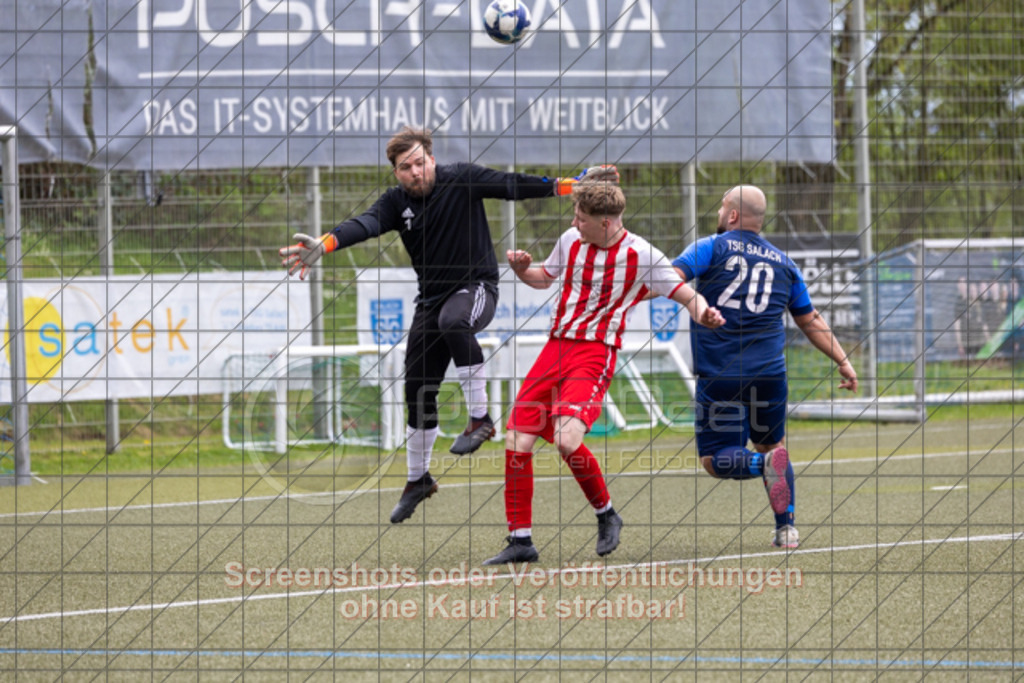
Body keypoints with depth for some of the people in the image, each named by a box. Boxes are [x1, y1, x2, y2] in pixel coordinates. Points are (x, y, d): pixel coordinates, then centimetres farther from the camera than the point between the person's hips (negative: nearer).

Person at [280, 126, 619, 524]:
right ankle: (418, 480, 23)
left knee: (452, 320, -40)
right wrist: (323, 245, -40)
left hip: (477, 286, -5)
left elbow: (513, 186, -10)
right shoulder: (396, 201, -2)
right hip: (432, 298, 5)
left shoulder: (462, 181, -8)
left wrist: (574, 184, -19)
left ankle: (480, 418, -31)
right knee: (418, 391, 5)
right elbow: (365, 225, -19)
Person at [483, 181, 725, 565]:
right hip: (556, 346, 6)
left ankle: (606, 514, 1)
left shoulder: (642, 257, -8)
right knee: (517, 439, -3)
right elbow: (546, 278, 26)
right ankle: (520, 541, 7)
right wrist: (523, 270, 5)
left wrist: (703, 314, -26)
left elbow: (688, 296, -4)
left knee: (567, 440, -26)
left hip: (595, 352, -6)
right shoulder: (571, 240, 8)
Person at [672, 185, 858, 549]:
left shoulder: (711, 248, 2)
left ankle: (764, 463, -26)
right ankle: (786, 528, 9)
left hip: (719, 376, -4)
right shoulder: (783, 263, 15)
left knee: (715, 459, 4)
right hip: (770, 374, 4)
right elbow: (810, 321, 20)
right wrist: (843, 361, 27)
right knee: (772, 444, 21)